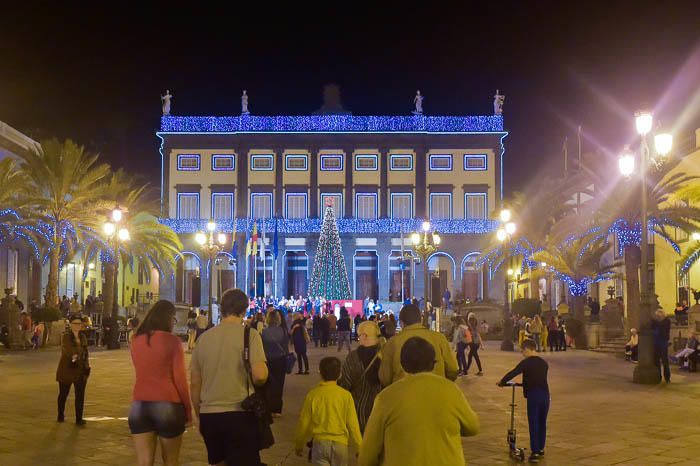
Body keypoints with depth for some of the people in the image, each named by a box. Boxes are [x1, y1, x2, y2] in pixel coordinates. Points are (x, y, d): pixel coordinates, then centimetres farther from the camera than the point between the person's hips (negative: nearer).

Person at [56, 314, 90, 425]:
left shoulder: (83, 337, 8)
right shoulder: (66, 337, -9)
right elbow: (66, 351, -25)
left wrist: (87, 367, 7)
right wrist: (73, 356, -44)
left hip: (80, 370, 4)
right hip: (67, 370, -4)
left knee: (80, 395, 2)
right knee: (63, 394, 12)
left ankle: (79, 419, 9)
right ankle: (60, 415, 31)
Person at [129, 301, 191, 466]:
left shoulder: (136, 340, 6)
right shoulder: (172, 341, -7)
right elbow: (180, 378, -7)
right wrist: (188, 409, 2)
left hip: (139, 405, 4)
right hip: (168, 406, -3)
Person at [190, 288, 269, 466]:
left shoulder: (204, 337, 6)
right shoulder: (249, 334, -7)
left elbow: (194, 384, 10)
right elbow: (260, 376, -18)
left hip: (208, 415, 5)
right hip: (239, 414, -5)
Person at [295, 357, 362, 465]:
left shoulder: (312, 394, -4)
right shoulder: (345, 395, -6)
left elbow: (303, 423, 2)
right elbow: (352, 424, -4)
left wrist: (299, 445, 16)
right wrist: (360, 447, 7)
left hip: (320, 443, -1)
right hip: (340, 443, 1)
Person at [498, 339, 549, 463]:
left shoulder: (526, 362, -8)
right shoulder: (544, 363, 11)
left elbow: (513, 373, -10)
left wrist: (502, 382, 5)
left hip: (533, 396, -6)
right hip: (545, 395, 6)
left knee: (533, 425, -1)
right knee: (542, 423, 17)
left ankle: (535, 453, -3)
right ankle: (541, 449, 27)